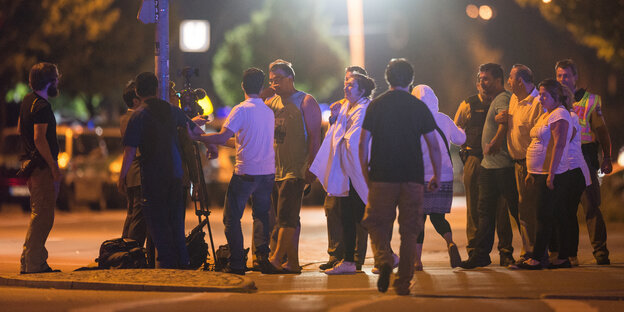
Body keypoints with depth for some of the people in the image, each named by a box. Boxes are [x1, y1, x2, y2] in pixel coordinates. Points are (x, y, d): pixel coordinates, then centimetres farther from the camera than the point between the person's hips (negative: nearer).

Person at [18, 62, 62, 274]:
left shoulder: (27, 101, 14)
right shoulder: (41, 106, -16)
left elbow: (20, 128, 27)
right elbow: (39, 138, -23)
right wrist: (53, 166, -20)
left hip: (32, 164, 10)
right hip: (43, 166, -10)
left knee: (40, 214, 16)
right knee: (42, 215, -9)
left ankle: (34, 260, 19)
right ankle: (32, 263, -9)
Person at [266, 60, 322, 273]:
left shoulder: (305, 102, -2)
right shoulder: (271, 103, 16)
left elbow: (314, 136, -7)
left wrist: (311, 167, -13)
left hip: (295, 170, -7)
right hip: (275, 170, 7)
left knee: (287, 216, -13)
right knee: (289, 218, 9)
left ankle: (276, 258, -18)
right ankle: (292, 262, 12)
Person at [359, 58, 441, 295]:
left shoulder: (376, 105, 2)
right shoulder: (419, 107, 3)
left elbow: (363, 144, 1)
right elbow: (434, 146, 3)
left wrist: (366, 173, 11)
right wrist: (437, 176, 13)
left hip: (382, 176, -1)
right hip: (413, 177, 1)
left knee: (377, 223, 11)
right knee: (409, 231, 7)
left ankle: (384, 260, -16)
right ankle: (404, 282, 5)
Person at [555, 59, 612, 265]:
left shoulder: (591, 100, 7)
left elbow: (601, 131, 6)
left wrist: (607, 158, -1)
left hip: (584, 158, -2)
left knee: (591, 207, -7)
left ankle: (601, 253, -3)